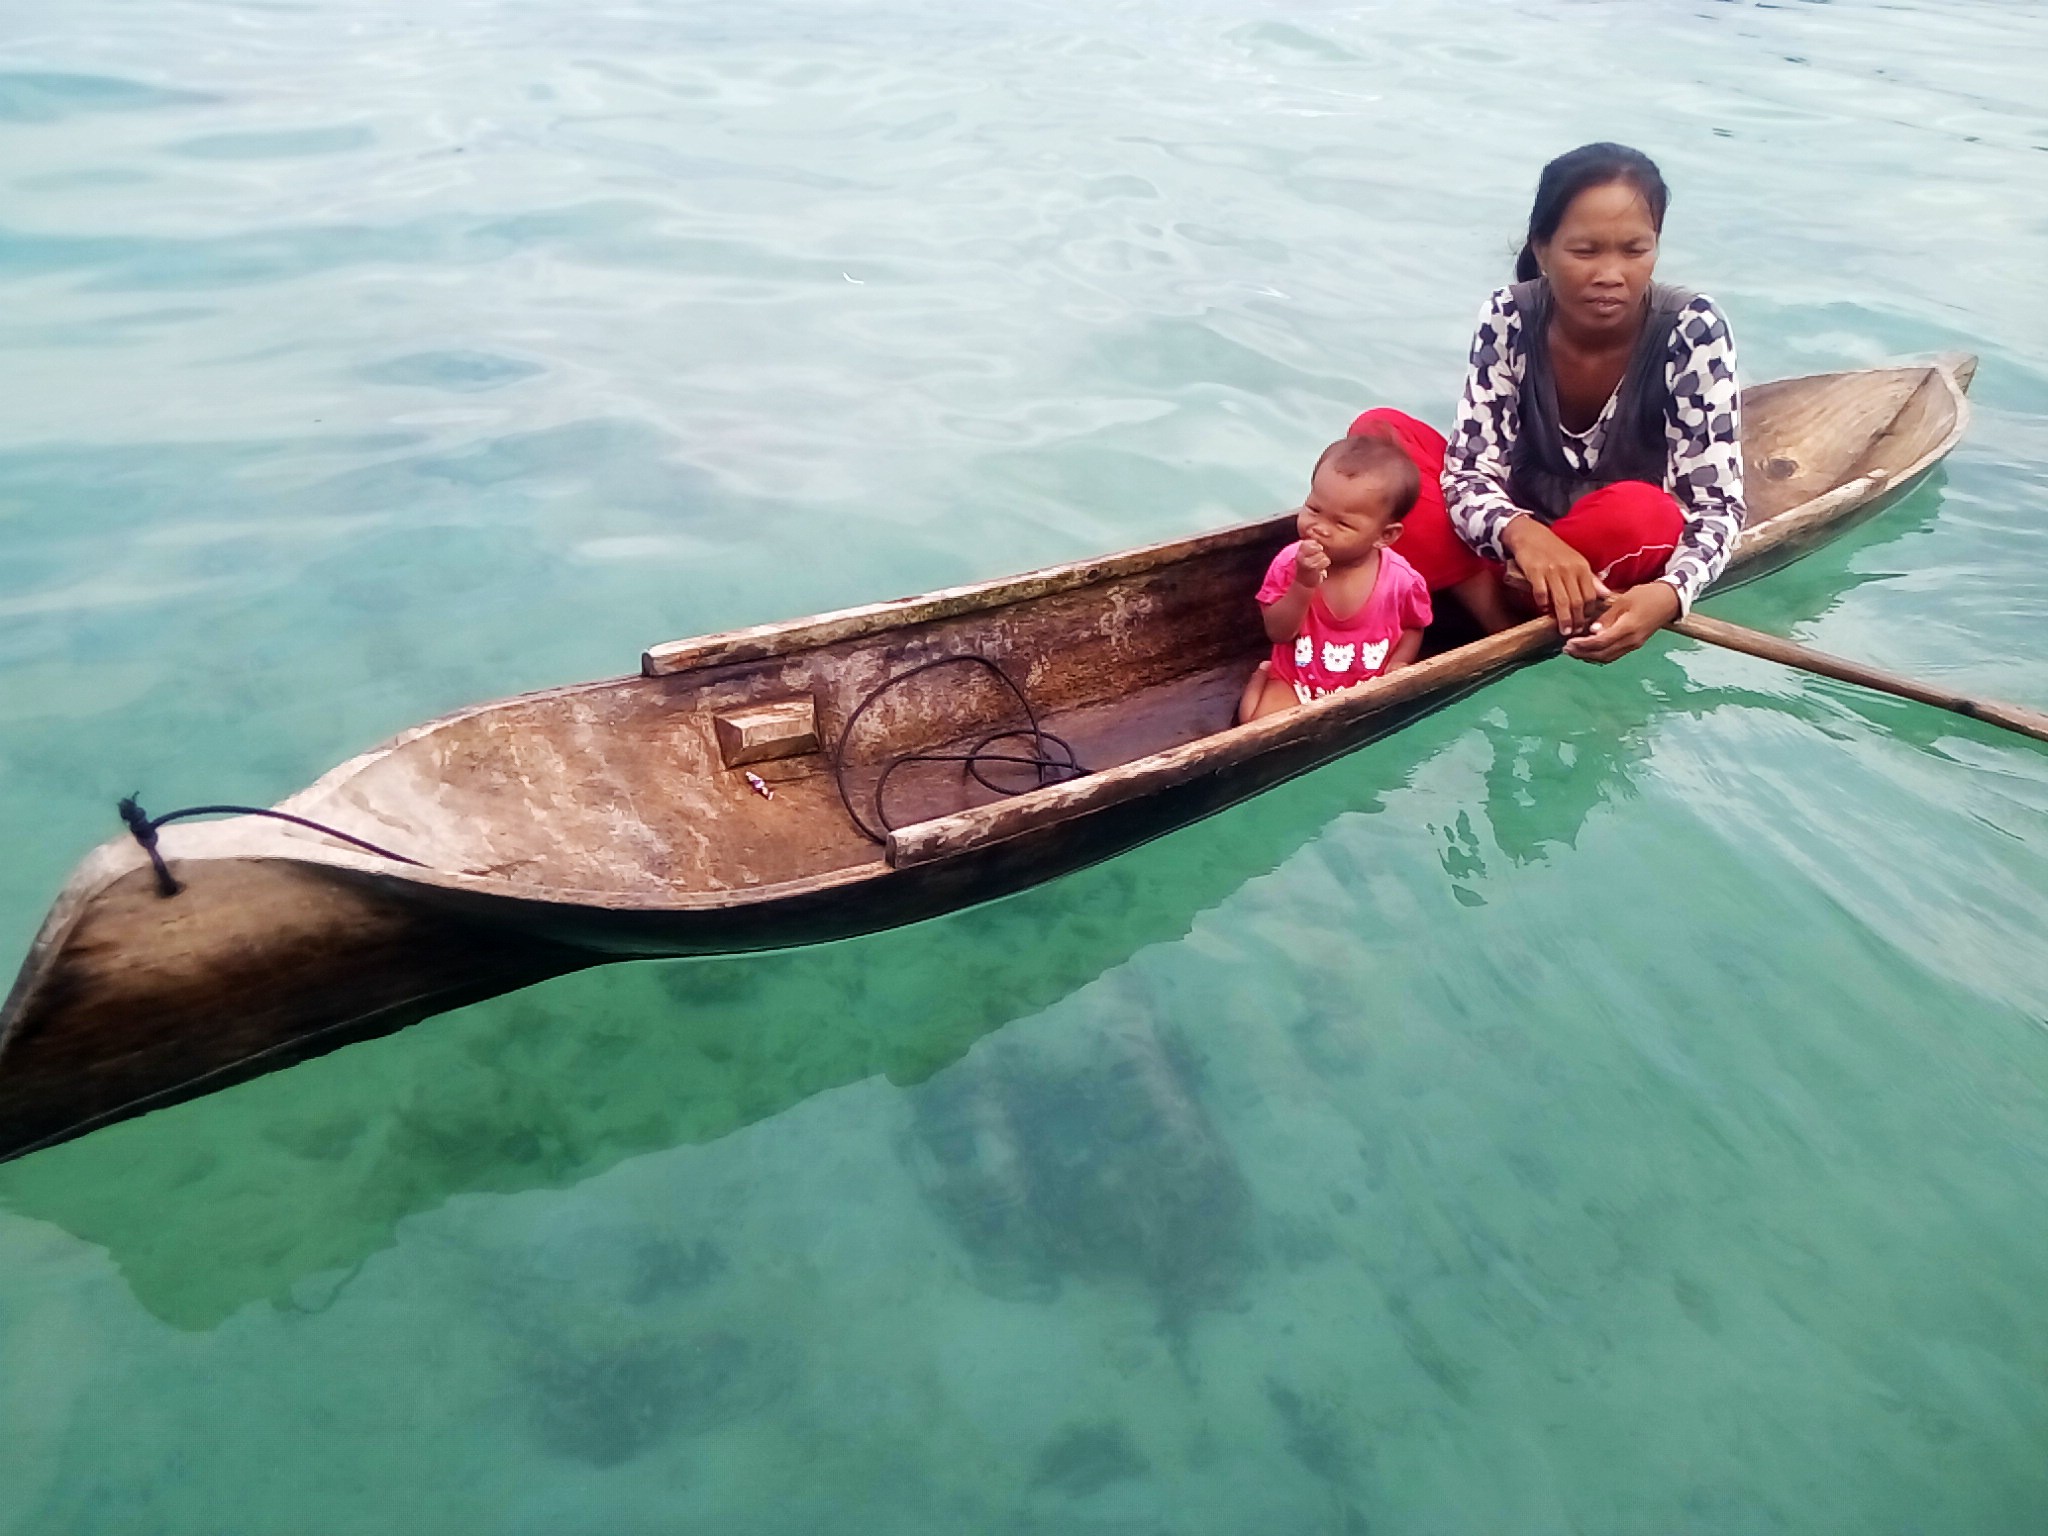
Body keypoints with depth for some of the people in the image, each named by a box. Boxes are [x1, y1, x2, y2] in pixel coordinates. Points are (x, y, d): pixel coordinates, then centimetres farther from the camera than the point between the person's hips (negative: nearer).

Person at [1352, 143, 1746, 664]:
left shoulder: (1692, 331, -19)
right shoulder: (1509, 318, -14)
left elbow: (1716, 503, -20)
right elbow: (1470, 470, -18)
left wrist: (1668, 595, -42)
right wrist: (1522, 533, -41)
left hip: (1623, 559, -2)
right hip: (1525, 531, 3)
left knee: (1641, 514, -37)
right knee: (1379, 431, -18)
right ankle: (1500, 615, -27)